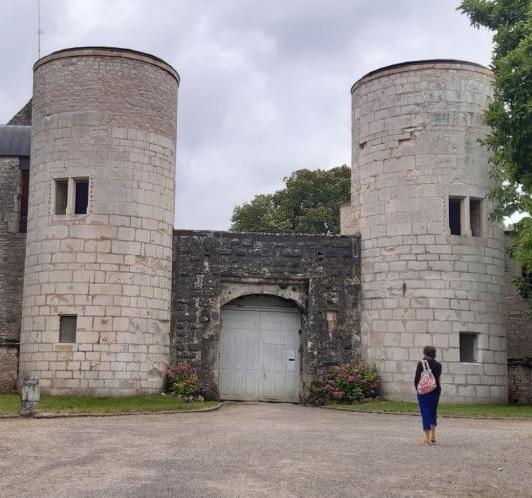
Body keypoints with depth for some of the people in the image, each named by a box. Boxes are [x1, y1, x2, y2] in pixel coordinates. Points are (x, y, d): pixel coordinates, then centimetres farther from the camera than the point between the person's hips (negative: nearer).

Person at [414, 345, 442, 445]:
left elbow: (416, 379, -9)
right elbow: (437, 378, 2)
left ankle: (427, 439, 1)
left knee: (425, 413, 1)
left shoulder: (421, 363, -9)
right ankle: (433, 437, 17)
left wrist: (417, 389, 6)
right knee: (433, 413, 19)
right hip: (435, 391, 3)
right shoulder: (438, 365, 1)